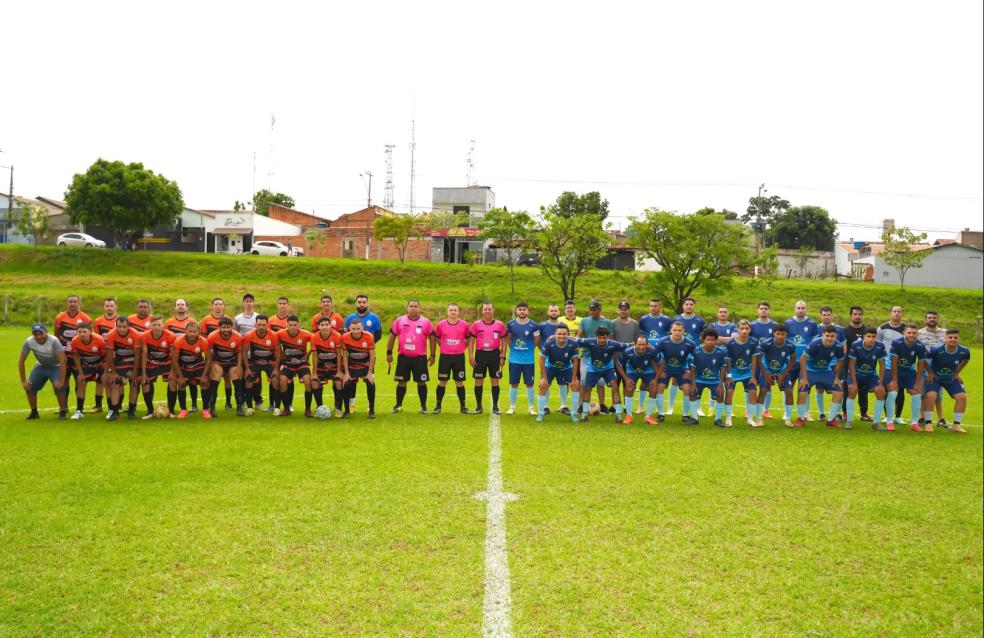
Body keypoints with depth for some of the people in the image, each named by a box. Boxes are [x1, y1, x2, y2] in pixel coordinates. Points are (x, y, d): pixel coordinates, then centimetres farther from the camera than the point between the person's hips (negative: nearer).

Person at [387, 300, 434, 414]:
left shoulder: (426, 322, 0)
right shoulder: (399, 321, 3)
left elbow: (432, 338, 4)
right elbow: (392, 336, 7)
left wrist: (432, 355, 1)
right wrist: (389, 353, 5)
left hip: (420, 357, -1)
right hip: (403, 357, 1)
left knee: (421, 382, 2)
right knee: (401, 382, 7)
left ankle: (423, 406, 14)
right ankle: (398, 405, 20)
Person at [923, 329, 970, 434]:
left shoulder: (964, 351, -17)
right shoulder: (937, 350, -29)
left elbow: (966, 360, 8)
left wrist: (957, 373, 5)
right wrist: (930, 372, -10)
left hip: (951, 378, 4)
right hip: (935, 377, -4)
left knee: (962, 397, -9)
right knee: (931, 396, -24)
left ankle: (956, 425, 5)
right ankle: (929, 424, -11)